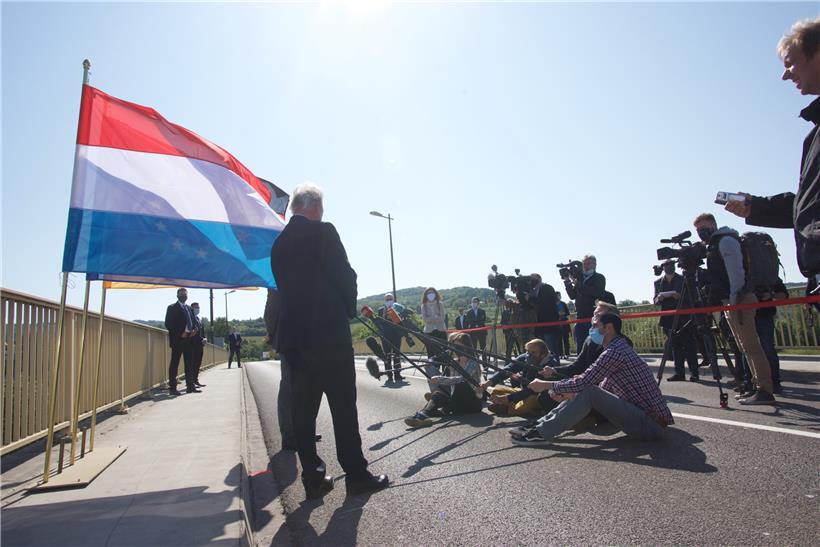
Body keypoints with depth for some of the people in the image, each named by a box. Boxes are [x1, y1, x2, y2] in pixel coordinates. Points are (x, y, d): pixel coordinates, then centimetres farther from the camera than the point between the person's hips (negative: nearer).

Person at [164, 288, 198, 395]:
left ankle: (190, 386, 10)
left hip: (188, 339, 7)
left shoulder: (189, 308, 19)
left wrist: (192, 331, 0)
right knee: (174, 363, -3)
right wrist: (180, 333, -16)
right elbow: (168, 324, -9)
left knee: (189, 363, 6)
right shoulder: (172, 308, -1)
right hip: (177, 340, -7)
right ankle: (172, 388, 0)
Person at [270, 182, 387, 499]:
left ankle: (313, 478, 15)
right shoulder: (323, 232, -6)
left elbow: (284, 288, 16)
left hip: (293, 335, 7)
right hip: (329, 332, -7)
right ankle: (356, 475, 9)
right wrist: (349, 310, 9)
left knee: (303, 409, 9)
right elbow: (345, 276, -9)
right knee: (343, 406, 1)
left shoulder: (279, 244, 14)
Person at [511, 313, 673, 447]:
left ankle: (542, 433, -18)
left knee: (589, 393, -21)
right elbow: (603, 389, 14)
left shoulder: (614, 351, -19)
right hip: (647, 418, 10)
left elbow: (583, 382, -23)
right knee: (584, 394, 4)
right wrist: (570, 396, 3)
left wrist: (547, 385, -11)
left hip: (649, 423, -10)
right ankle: (540, 425, 1)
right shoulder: (620, 348, 13)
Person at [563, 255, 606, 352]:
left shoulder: (599, 278, 3)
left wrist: (577, 283, -17)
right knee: (580, 348, 6)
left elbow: (597, 293, -16)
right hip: (580, 318, 5)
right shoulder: (579, 278, 16)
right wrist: (567, 281, 2)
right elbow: (572, 296, 14)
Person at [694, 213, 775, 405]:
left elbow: (736, 272, -16)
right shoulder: (713, 246, 23)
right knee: (746, 347, 11)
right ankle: (758, 385, 16)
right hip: (729, 302, 10)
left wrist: (734, 300, -20)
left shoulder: (726, 241, -7)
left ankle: (765, 391, -12)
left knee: (750, 346, -12)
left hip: (739, 301, -10)